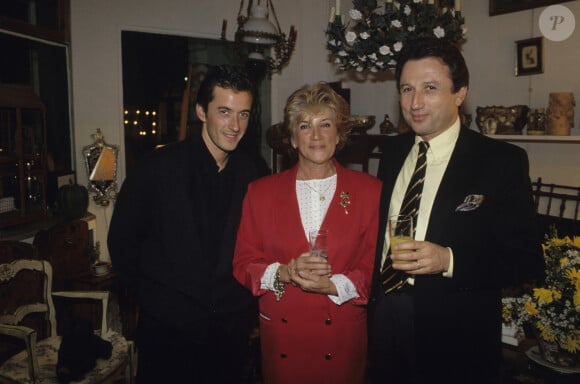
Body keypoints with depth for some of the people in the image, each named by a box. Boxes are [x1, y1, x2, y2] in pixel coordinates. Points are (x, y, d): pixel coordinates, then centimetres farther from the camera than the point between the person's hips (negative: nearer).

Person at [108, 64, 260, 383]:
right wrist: (151, 297, 0)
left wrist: (245, 306, 3)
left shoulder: (251, 175, -2)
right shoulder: (157, 169, -12)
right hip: (167, 332, -3)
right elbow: (122, 242, -3)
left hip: (232, 332, 3)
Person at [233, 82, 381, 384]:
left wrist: (334, 285, -18)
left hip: (343, 338, 0)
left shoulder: (370, 191, -2)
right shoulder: (261, 192, 1)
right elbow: (243, 265, 2)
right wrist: (285, 272, -16)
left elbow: (376, 270, -3)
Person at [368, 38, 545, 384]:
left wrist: (449, 261, -24)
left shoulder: (503, 160, -11)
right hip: (383, 319, 5)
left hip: (456, 338, -4)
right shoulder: (392, 151, 4)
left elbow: (528, 259, -11)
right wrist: (372, 294, 3)